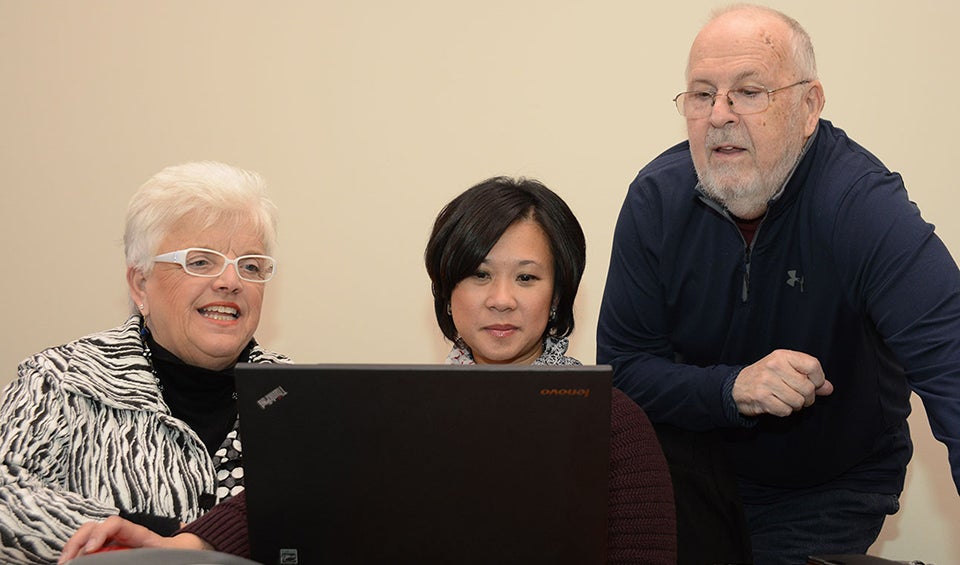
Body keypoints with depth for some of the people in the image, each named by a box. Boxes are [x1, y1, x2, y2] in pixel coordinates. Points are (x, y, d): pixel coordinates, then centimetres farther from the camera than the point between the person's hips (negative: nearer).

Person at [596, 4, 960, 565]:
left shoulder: (866, 206, -23)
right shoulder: (657, 197, -11)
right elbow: (622, 366, -9)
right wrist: (732, 387, -29)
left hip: (832, 490, -2)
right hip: (702, 454, 2)